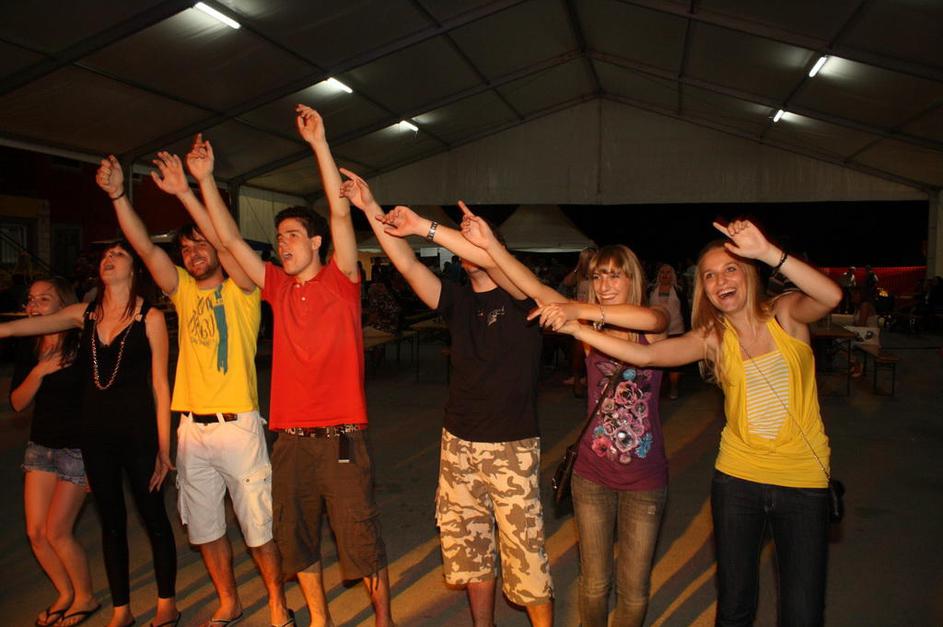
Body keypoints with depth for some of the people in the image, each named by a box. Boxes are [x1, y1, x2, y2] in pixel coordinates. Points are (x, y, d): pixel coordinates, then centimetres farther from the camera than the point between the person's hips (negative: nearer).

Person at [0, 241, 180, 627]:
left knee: (153, 516, 7)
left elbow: (160, 385, -7)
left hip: (138, 431, -4)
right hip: (95, 432, 4)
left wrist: (163, 448, -8)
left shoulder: (150, 317, -6)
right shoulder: (84, 314, 6)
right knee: (111, 521, 14)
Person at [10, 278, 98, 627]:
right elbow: (17, 403, 1)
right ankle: (66, 594, 31)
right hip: (40, 444, 6)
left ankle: (86, 598, 21)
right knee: (36, 533, 8)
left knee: (56, 532, -2)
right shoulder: (28, 349, 3)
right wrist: (39, 371, -17)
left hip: (78, 447, -6)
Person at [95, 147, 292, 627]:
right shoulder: (183, 291, 11)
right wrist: (118, 194, -11)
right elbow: (146, 247, 0)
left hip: (237, 424, -5)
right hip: (192, 428, 6)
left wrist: (186, 192, -26)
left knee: (259, 524, 3)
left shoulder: (240, 290, -2)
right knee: (203, 525, 15)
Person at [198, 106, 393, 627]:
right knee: (295, 538, 15)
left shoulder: (340, 280, -2)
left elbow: (340, 214, -12)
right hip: (290, 435, 5)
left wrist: (319, 143, -15)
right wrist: (205, 178, 5)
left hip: (340, 436, -5)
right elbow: (229, 238, 9)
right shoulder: (278, 287, 10)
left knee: (360, 538, 2)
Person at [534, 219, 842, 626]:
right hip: (737, 478, 2)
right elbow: (646, 355, -12)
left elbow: (831, 296, -25)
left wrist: (768, 252, -38)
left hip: (803, 481, -1)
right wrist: (576, 329, -20)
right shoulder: (712, 338, -1)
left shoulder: (787, 314, -4)